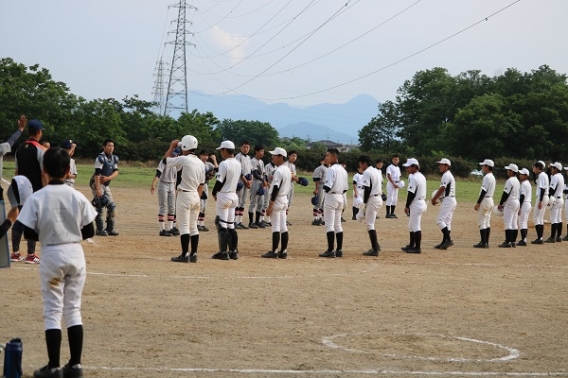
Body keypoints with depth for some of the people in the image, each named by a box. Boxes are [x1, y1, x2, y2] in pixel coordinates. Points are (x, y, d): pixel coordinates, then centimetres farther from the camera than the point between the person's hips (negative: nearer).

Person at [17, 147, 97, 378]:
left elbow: (29, 233, -8)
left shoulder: (36, 198, -10)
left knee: (53, 311, 5)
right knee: (73, 309, 11)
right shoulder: (78, 197, -3)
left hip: (51, 256, -2)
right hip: (75, 254, 2)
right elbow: (89, 232, 1)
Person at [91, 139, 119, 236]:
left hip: (106, 184, 8)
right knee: (100, 207, -11)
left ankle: (110, 228, 14)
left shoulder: (114, 158, 6)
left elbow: (116, 172, 1)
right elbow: (97, 174, -23)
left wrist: (108, 178, -20)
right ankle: (100, 229, -7)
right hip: (97, 184, -8)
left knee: (112, 207, 6)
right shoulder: (101, 158, -17)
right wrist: (98, 189, -28)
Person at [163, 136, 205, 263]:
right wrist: (197, 198, 18)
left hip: (184, 195, -7)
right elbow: (201, 184, 11)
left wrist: (172, 147, 12)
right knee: (193, 226, 11)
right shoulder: (200, 163, 8)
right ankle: (193, 254, 12)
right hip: (195, 196, 7)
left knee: (184, 226, -5)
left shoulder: (183, 159, -13)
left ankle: (185, 255, -7)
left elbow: (165, 160, 1)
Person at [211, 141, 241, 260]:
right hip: (234, 195, 8)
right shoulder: (238, 164, 8)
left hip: (223, 196, -8)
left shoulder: (224, 164, -17)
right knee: (231, 225, 12)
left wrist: (214, 193, -2)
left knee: (221, 224, -3)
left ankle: (223, 252, -3)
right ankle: (233, 251, 12)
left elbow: (220, 181, -16)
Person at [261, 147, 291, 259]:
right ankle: (283, 251, 10)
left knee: (276, 226, -6)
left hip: (277, 199, -9)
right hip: (285, 199, 9)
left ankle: (274, 251, -5)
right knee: (283, 226, 9)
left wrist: (270, 205, -21)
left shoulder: (279, 171, -18)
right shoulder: (288, 170, 12)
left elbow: (276, 188, -21)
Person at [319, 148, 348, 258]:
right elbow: (345, 188, 14)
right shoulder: (343, 170, 12)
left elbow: (328, 186, -20)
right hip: (340, 197, 8)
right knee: (338, 224, 12)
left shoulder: (331, 169, -15)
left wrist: (323, 186, 0)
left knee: (329, 224, -6)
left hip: (331, 196, -8)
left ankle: (330, 250, -9)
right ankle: (339, 250, 11)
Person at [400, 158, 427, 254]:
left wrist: (407, 206, -12)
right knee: (411, 225, 20)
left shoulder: (413, 178, -17)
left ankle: (417, 248, -4)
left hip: (416, 204, -10)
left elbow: (411, 193, -19)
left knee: (416, 227, -6)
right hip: (421, 202, 10)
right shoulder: (422, 177, 13)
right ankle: (412, 245, 27)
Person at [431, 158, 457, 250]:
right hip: (451, 200, 11)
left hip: (447, 200, -11)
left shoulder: (446, 175, -12)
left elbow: (442, 189, -19)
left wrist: (434, 199, -10)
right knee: (447, 222, 11)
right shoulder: (449, 175, 20)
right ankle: (444, 242, 12)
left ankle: (449, 240, -19)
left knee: (440, 220, -14)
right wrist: (436, 198, 9)